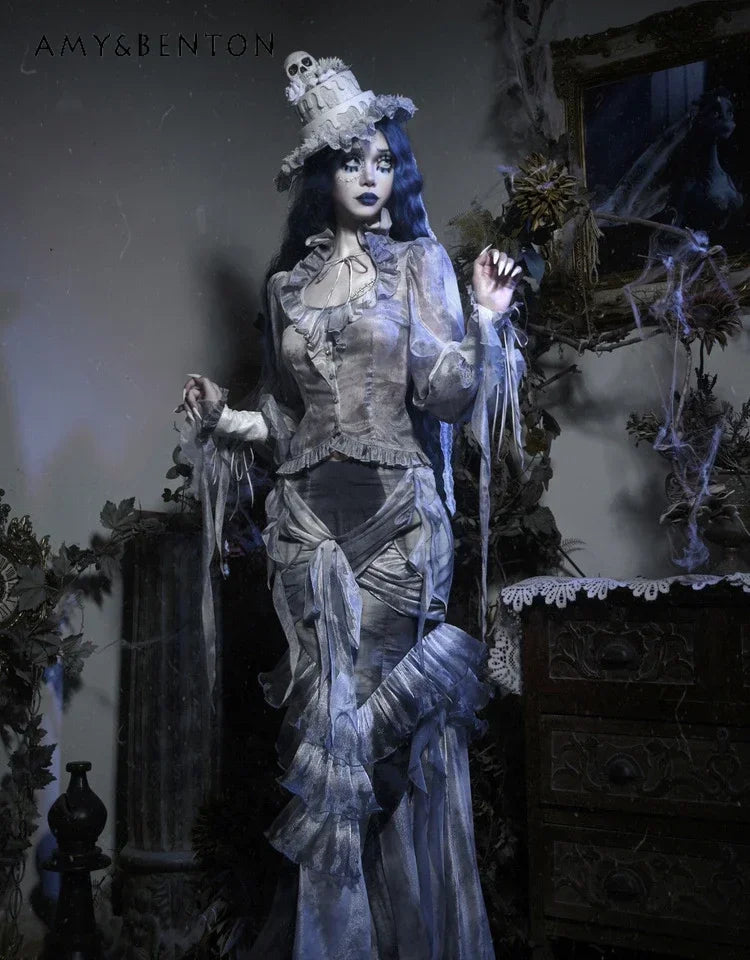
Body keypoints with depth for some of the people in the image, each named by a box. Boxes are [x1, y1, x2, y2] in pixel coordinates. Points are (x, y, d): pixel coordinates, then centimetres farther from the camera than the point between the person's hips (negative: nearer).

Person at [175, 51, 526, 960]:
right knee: (323, 709, 4)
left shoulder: (418, 261, 5)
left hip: (397, 516, -2)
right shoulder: (289, 281, 13)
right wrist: (219, 420, 4)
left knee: (390, 711, 1)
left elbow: (445, 390, -7)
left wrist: (484, 323, -22)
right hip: (308, 516, 3)